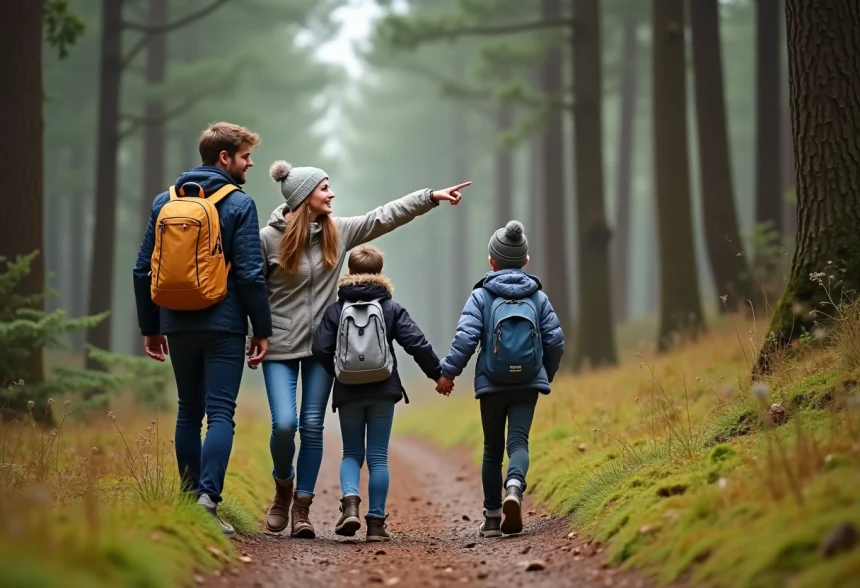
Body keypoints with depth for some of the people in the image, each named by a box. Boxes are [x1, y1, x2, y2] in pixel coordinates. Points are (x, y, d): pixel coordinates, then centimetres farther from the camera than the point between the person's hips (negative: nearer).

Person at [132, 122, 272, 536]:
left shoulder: (164, 202, 9)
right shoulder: (238, 204, -7)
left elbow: (143, 270, 9)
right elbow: (249, 273, -11)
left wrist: (150, 327, 16)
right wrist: (262, 328, -4)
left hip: (178, 326, 5)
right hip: (223, 326, -5)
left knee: (188, 413, 15)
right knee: (220, 414, -5)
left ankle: (189, 498, 16)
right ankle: (208, 498, -18)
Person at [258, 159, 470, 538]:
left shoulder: (337, 231, 3)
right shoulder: (269, 238, -9)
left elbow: (385, 216, 6)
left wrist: (431, 197, 2)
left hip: (322, 345, 4)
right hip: (280, 347, -4)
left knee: (313, 427, 2)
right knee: (284, 424, -11)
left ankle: (302, 506, 10)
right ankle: (283, 488, 17)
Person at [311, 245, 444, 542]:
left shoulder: (335, 310, 2)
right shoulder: (391, 308, 3)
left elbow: (321, 349, -7)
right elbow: (417, 344, -6)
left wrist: (337, 372, 10)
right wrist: (438, 373, 4)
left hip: (348, 393, 0)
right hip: (383, 391, 0)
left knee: (351, 453, 11)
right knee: (378, 456, 4)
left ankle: (350, 504, -15)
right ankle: (376, 522, 2)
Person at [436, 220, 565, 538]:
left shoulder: (481, 295, 0)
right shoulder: (538, 296, 7)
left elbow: (466, 336, -11)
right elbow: (555, 340, 6)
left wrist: (448, 372, -6)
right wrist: (546, 374, 20)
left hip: (492, 384, 0)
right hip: (528, 383, 1)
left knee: (492, 449, 12)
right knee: (518, 441, -4)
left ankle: (492, 517, 15)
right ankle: (514, 487, -36)